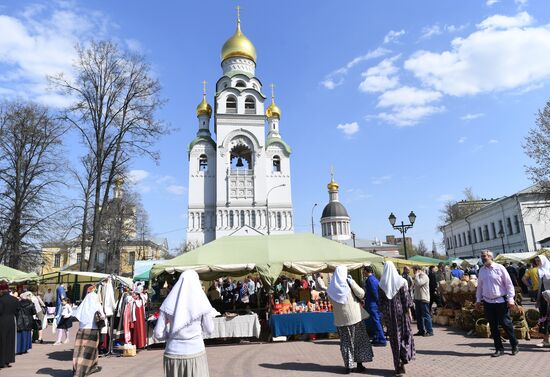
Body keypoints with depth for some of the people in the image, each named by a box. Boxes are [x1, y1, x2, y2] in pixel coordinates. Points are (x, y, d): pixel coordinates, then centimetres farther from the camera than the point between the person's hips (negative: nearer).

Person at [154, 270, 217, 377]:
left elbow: (158, 334, -3)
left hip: (173, 354, 2)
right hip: (196, 353, -2)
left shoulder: (169, 303, -4)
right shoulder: (201, 302, -8)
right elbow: (209, 330, 1)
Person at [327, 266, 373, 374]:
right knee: (359, 340, 12)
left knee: (346, 342, 11)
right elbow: (361, 294, -12)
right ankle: (359, 365, 15)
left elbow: (332, 302, 9)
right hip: (355, 316, -2)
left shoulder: (331, 289, 1)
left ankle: (348, 366, 12)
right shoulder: (349, 282, -8)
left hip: (340, 319, 2)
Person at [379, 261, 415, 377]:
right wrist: (409, 312, 0)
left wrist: (383, 313, 10)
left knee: (394, 337, 8)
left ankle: (398, 366, 12)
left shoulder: (382, 283, -3)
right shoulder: (401, 280, -6)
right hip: (401, 310, -1)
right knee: (405, 334, 16)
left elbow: (381, 300, 1)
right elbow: (406, 298, -7)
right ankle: (404, 358, 3)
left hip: (388, 312, 1)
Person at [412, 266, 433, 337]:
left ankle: (429, 331, 1)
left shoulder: (424, 276, -12)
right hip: (418, 299, 9)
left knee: (426, 315, -5)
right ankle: (421, 330, 19)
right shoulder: (418, 277, 17)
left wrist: (416, 275, -15)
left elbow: (418, 283, -27)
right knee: (419, 316, 12)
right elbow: (414, 285, 23)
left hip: (423, 299, -9)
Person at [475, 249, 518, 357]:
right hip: (488, 303, 5)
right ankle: (499, 349, 20)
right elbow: (479, 286, 13)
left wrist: (510, 298, -10)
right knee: (493, 327, 9)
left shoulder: (499, 268, -7)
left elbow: (508, 284, -6)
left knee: (506, 324, 4)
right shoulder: (482, 270, 7)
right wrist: (478, 300, 11)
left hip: (501, 302, -4)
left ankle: (514, 346, 25)